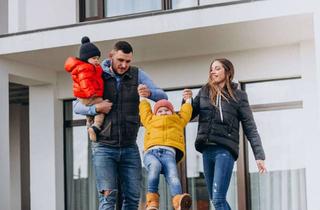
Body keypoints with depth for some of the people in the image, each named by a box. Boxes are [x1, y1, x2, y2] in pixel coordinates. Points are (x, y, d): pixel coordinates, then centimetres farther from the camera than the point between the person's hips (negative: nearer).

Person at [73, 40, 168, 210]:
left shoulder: (137, 75, 4)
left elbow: (163, 97, -3)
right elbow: (77, 106, 3)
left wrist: (149, 93, -25)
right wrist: (96, 108, -17)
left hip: (129, 148, 3)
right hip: (104, 147, -2)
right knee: (108, 195, -12)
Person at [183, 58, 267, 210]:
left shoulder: (238, 96, 1)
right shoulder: (204, 92, 11)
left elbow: (250, 128, 0)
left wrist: (259, 155, -7)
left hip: (225, 150, -5)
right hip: (207, 150, 5)